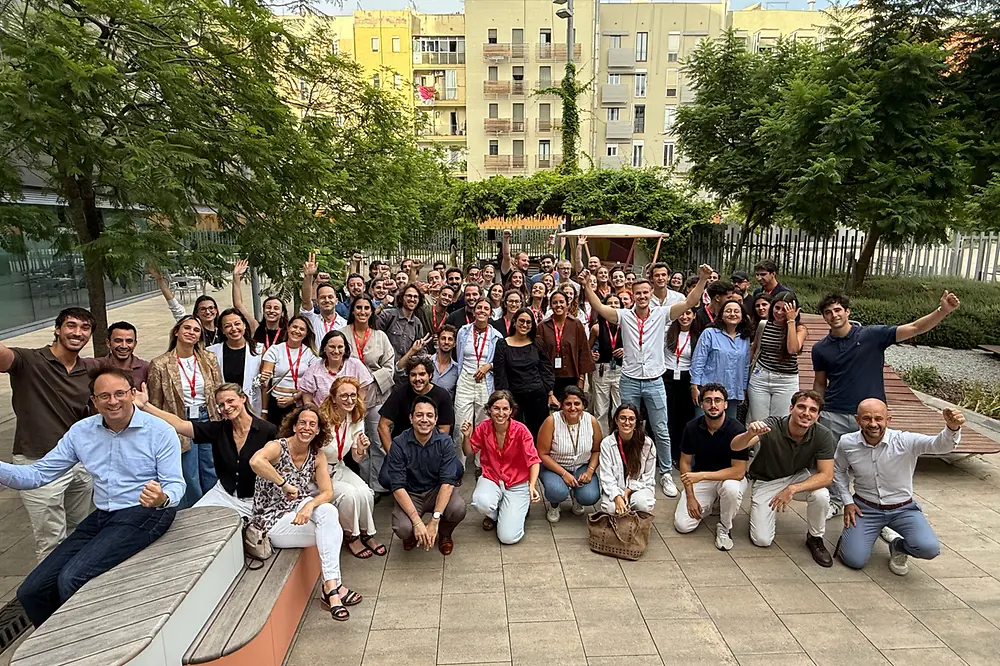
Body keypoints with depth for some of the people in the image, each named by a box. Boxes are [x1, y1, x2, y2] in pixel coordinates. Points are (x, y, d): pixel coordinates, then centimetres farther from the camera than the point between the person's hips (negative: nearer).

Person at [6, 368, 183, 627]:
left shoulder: (160, 432, -10)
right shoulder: (81, 431, 5)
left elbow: (175, 484, -12)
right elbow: (38, 474, 5)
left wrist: (163, 498, -35)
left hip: (143, 513, -6)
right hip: (102, 516, 6)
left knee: (72, 579, -23)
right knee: (31, 592, 3)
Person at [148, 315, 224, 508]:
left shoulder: (209, 360, 3)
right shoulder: (159, 365, -6)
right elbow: (156, 405, -1)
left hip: (208, 421, 3)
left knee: (212, 477, 11)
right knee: (190, 483, 4)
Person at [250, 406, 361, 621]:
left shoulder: (317, 456, 1)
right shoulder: (278, 447, -15)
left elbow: (327, 492, -9)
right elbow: (255, 461, -40)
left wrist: (310, 505, -29)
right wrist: (284, 484, -33)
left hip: (298, 510, 6)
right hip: (273, 521, -5)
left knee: (329, 511, -26)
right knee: (333, 531, -22)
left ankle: (330, 587, -19)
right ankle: (334, 587, -10)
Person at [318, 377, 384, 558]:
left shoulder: (357, 420, -4)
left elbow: (356, 459, 3)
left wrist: (361, 450, -18)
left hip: (339, 468, 5)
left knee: (365, 492, -20)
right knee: (349, 493, -27)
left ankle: (367, 534, 5)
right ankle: (350, 537, -1)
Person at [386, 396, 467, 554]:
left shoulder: (445, 442, -13)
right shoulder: (399, 444, -15)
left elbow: (447, 482, -19)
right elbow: (398, 487, -18)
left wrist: (434, 520, -28)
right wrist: (417, 522, -27)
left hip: (437, 491, 1)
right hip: (410, 494, 0)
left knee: (458, 509, -29)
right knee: (403, 529, -29)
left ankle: (445, 534, 8)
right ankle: (412, 534, 12)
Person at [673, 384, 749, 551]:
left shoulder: (737, 430, -22)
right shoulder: (692, 427, -11)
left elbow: (739, 472, -24)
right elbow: (685, 462, -2)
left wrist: (702, 475, -30)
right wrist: (690, 496, -9)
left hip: (729, 477, -2)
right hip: (700, 479, 3)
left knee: (731, 488, -40)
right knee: (682, 525, -13)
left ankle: (724, 528, -9)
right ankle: (707, 505, 20)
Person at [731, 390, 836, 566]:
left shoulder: (823, 435, -21)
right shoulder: (772, 426, -28)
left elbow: (826, 475, -20)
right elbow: (735, 446, -40)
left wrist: (792, 489, -33)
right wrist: (750, 434, -63)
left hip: (799, 478, 2)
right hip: (766, 482, -2)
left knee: (821, 496, -31)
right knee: (762, 540, -10)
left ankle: (815, 539, -1)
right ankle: (768, 512, 24)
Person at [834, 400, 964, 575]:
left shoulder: (905, 441, -19)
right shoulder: (847, 443, -13)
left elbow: (939, 444, -38)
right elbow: (838, 471, 6)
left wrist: (952, 428, -59)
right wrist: (847, 502, 0)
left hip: (903, 508, 0)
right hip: (865, 507, 1)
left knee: (929, 549, -26)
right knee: (854, 560, -12)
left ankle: (897, 544, 11)